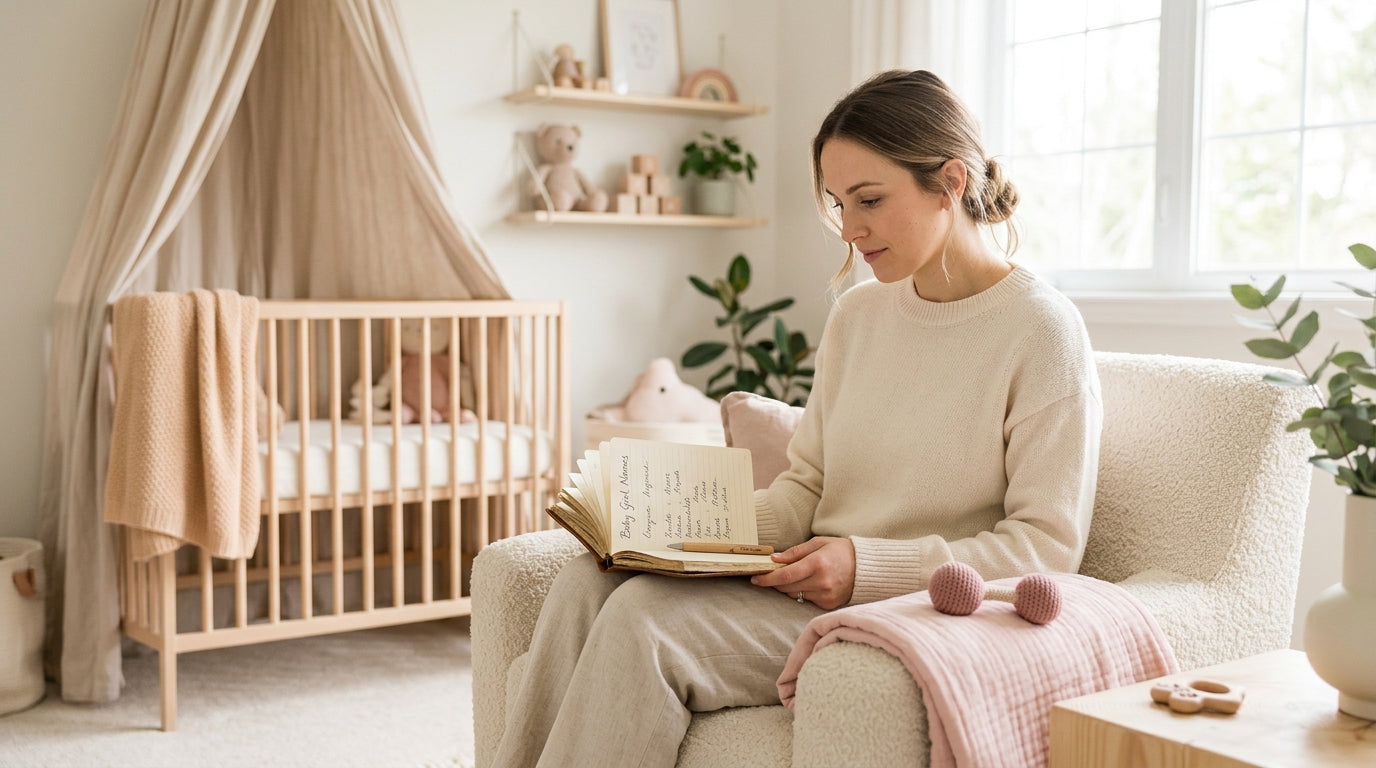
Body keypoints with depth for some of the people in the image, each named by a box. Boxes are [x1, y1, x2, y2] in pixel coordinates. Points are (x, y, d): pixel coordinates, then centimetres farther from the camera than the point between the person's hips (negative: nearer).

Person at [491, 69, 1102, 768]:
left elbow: (1049, 542, -11)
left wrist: (870, 566, -20)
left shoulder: (1042, 329, -8)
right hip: (818, 586, 7)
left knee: (644, 617, -25)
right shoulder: (856, 314, 12)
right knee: (588, 583, -16)